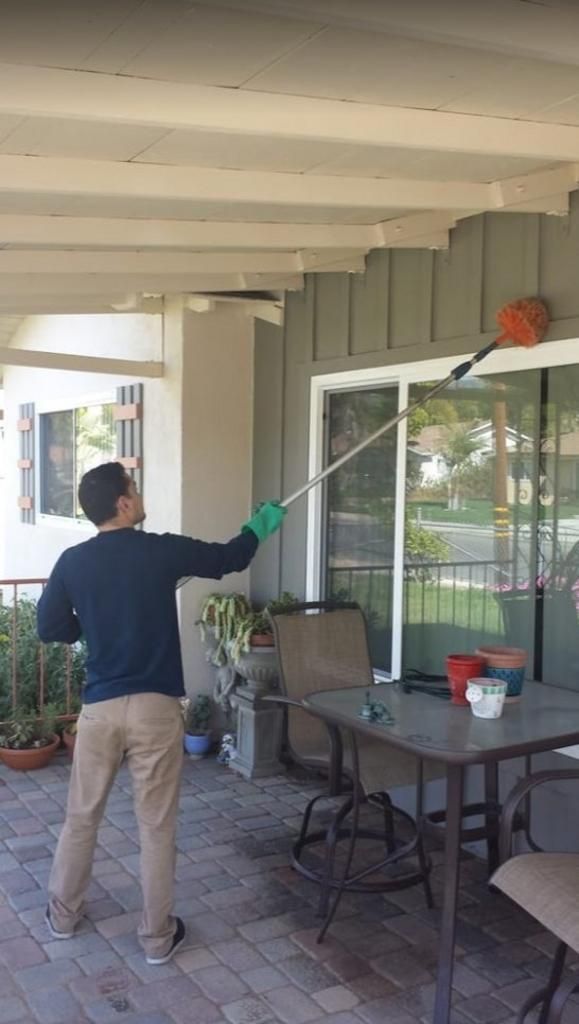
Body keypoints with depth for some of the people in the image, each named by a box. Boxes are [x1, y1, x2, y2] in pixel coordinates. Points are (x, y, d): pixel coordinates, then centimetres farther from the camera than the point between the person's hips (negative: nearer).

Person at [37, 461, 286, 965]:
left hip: (100, 707, 3)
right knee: (157, 825, 8)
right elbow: (230, 559, 6)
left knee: (82, 816, 20)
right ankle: (158, 936, 20)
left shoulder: (72, 562, -1)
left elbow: (50, 628, 6)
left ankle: (63, 915, 35)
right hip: (155, 707, -3)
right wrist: (259, 525, 25)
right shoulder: (162, 551, -8)